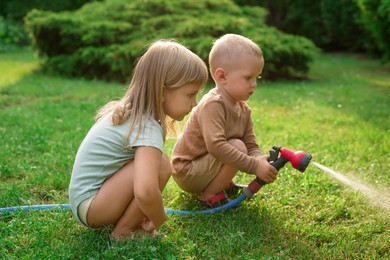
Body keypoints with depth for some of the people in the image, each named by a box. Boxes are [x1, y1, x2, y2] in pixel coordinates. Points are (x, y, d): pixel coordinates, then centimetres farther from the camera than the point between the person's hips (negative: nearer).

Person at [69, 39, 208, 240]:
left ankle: (121, 221, 5)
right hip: (90, 206, -9)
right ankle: (123, 231, -7)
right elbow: (145, 192, -38)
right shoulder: (148, 129, -24)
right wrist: (159, 220, -17)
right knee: (160, 165, -23)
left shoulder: (131, 113, 4)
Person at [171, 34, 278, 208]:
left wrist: (260, 161, -26)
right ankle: (209, 195, -12)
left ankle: (223, 183, 10)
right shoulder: (213, 104, -27)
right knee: (237, 148, -26)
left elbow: (251, 145, -2)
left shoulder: (243, 109, 0)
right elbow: (216, 146, -37)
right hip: (187, 172, -9)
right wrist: (255, 166, -34)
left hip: (199, 169, 9)